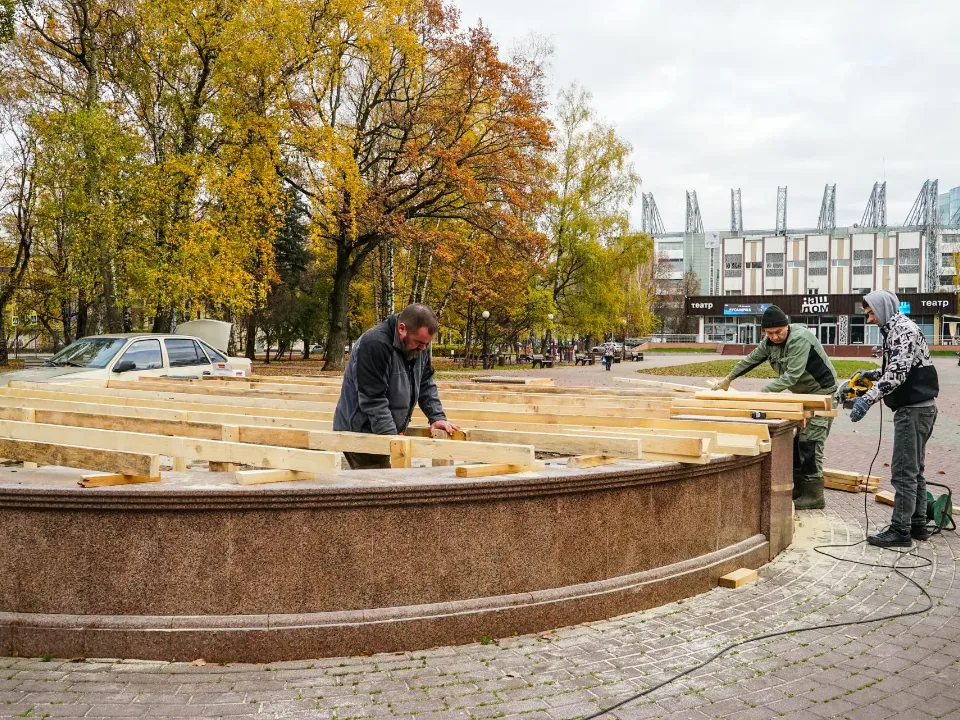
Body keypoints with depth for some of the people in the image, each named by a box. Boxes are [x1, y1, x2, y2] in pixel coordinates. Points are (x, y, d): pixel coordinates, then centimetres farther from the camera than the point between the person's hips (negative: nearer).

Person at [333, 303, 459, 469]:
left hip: (387, 432, 8)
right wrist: (392, 438, -25)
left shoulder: (417, 346, 3)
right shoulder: (374, 344, -24)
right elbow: (373, 400, -26)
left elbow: (426, 385, 11)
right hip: (359, 432, -8)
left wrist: (437, 417, -2)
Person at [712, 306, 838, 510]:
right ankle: (799, 489, 19)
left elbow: (791, 376, -30)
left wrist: (763, 392, -33)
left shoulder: (799, 339, -25)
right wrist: (728, 379, 23)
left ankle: (814, 496, -7)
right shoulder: (770, 342, 2)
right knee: (795, 442, 10)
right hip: (803, 394, 9)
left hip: (822, 393, -9)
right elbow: (751, 360, 16)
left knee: (809, 444, -12)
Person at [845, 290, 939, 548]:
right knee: (914, 470, 16)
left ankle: (900, 530, -4)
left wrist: (867, 399, -32)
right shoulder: (897, 328, 16)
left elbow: (897, 373, -27)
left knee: (904, 472, -8)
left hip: (913, 409, -11)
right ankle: (918, 525, 23)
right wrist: (873, 374, 11)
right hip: (918, 407, 11)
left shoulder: (902, 329, -16)